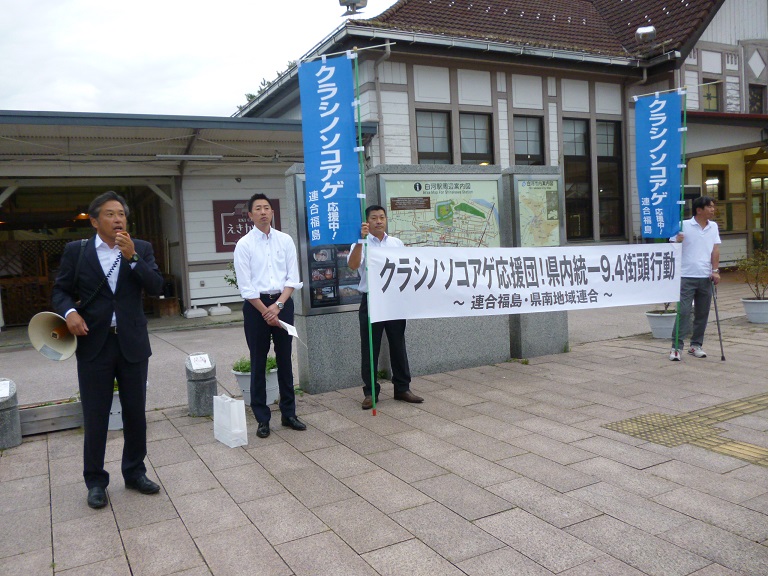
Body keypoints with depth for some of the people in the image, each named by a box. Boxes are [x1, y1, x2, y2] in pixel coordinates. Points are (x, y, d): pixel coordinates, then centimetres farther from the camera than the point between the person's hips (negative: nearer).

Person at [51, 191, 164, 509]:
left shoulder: (141, 249, 3)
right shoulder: (76, 251, 2)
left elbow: (156, 288, -7)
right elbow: (60, 290, 6)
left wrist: (132, 257, -17)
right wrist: (69, 312, -14)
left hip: (132, 343, 1)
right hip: (94, 343, -1)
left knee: (136, 414, 10)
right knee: (95, 418, 6)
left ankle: (134, 473, 28)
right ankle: (95, 481, 22)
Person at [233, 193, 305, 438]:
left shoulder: (285, 240, 4)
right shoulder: (244, 244, -3)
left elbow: (293, 278, 2)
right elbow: (245, 286, -6)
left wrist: (278, 305, -10)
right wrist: (266, 312, -10)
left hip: (283, 302, 2)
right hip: (255, 305, -2)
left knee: (285, 360, 10)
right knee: (259, 363, 5)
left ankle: (288, 413, 21)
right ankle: (262, 418, 15)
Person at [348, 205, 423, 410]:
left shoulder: (397, 243, 10)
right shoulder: (361, 244, -2)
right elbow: (353, 265, -21)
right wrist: (361, 239, -31)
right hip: (371, 302, -3)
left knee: (398, 346, 10)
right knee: (370, 349, 3)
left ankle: (402, 388, 21)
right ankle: (370, 392, 13)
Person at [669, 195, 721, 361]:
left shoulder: (713, 226, 10)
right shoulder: (684, 226, -3)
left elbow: (715, 249, 5)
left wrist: (715, 270, -5)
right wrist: (677, 242, -22)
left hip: (706, 277, 4)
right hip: (687, 276, -4)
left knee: (702, 313, 8)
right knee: (683, 312, -8)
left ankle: (696, 345, 20)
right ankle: (676, 347, -4)